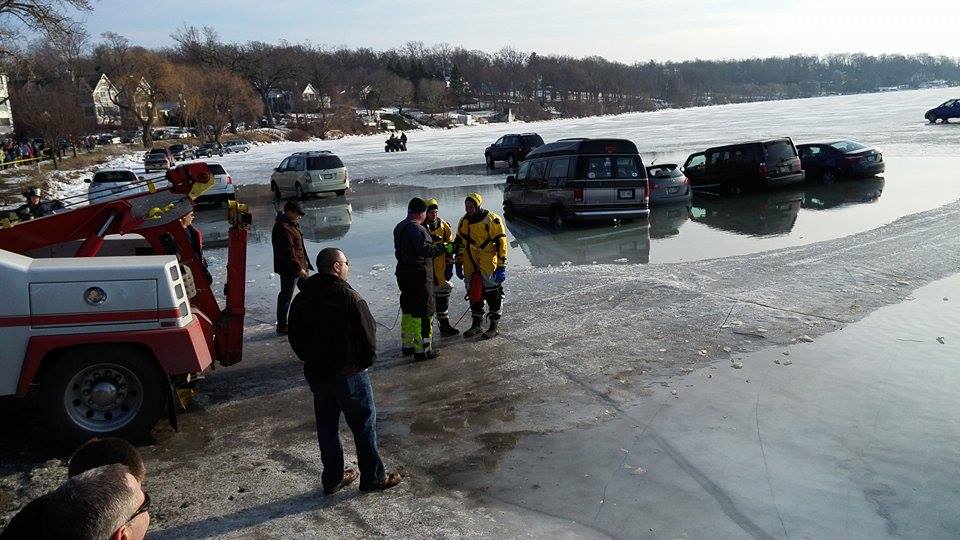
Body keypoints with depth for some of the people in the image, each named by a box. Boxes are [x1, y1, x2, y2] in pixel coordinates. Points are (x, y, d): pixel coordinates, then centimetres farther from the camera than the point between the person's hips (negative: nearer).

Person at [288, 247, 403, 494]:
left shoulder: (301, 299, 3)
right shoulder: (349, 297, -17)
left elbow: (295, 339, 9)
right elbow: (368, 334, -15)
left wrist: (312, 360, 17)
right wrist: (367, 361, 1)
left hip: (316, 374, 6)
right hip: (349, 374, -6)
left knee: (327, 427, 17)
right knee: (364, 427, 8)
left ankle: (332, 478, 28)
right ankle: (372, 477, 18)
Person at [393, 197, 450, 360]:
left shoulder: (399, 227, 12)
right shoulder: (417, 229, -18)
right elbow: (425, 249, -28)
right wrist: (443, 248, -19)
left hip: (403, 273, 10)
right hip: (419, 275, -10)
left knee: (408, 309, 19)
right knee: (423, 312, -3)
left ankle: (407, 345, 28)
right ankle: (422, 349, -1)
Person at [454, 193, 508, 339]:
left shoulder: (492, 220, -10)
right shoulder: (464, 222, 9)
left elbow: (501, 243, -12)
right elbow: (459, 244, 18)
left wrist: (501, 267, -15)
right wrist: (458, 264, 16)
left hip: (489, 265, -6)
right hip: (470, 266, 6)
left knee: (493, 294, -3)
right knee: (473, 294, 12)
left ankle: (494, 327, 8)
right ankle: (477, 324, 25)